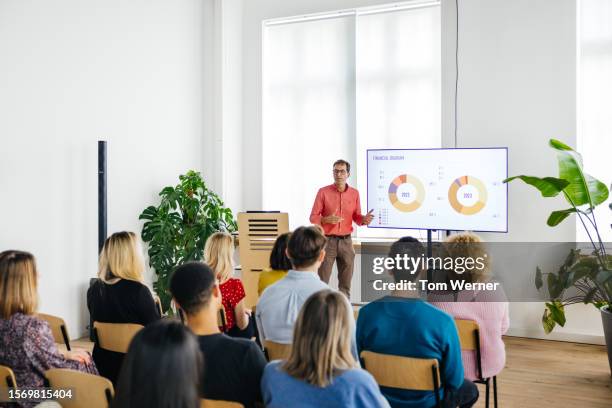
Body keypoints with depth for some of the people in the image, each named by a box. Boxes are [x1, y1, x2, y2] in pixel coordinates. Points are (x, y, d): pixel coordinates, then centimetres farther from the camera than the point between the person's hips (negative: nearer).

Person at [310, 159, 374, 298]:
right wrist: (326, 219, -23)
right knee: (322, 281, -2)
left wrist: (364, 219, -13)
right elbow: (313, 217, -4)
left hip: (346, 241, 3)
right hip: (327, 241, -3)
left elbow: (356, 217, 10)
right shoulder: (323, 192, -5)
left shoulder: (354, 193, 5)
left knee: (346, 281, 8)